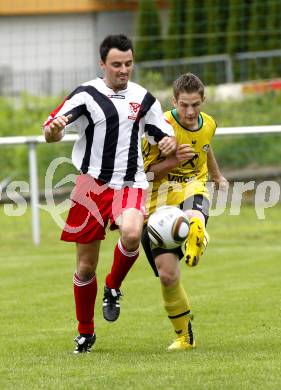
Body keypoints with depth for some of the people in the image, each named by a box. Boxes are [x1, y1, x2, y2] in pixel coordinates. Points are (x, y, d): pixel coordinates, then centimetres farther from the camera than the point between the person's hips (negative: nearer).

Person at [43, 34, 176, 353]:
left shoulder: (143, 99, 8)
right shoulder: (86, 95, -3)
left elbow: (165, 135, 19)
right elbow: (50, 135, -8)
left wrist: (169, 142, -6)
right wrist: (54, 129, -33)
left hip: (130, 186, 1)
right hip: (92, 184, -1)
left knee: (131, 234, -31)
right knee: (86, 265, 3)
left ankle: (113, 288, -1)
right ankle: (85, 333, 23)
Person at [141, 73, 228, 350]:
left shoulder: (208, 125, 3)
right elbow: (145, 172, -9)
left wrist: (217, 176, 45)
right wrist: (175, 160, -24)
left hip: (193, 191, 2)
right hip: (161, 201, -2)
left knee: (194, 219, -43)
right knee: (167, 275, -6)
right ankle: (184, 336, 12)